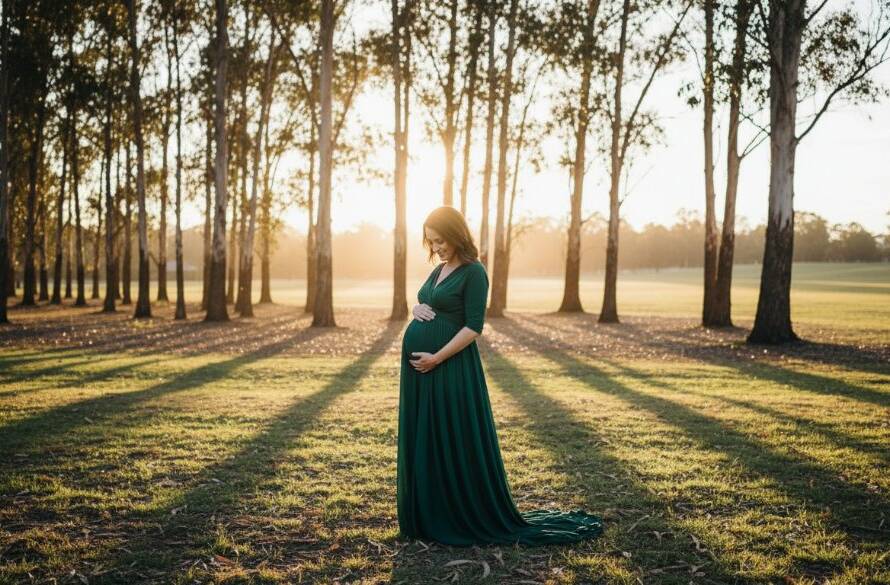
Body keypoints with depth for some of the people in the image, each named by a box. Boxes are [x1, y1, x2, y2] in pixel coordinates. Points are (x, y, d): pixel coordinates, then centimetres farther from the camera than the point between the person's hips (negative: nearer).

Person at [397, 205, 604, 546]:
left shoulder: (473, 272, -10)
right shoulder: (438, 270, 14)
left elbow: (473, 327, -15)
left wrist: (436, 358, -18)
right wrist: (416, 309, 0)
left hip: (450, 370, -8)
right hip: (419, 368, 9)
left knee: (455, 443, -2)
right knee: (422, 443, 11)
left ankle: (465, 521, 10)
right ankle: (428, 518, 21)